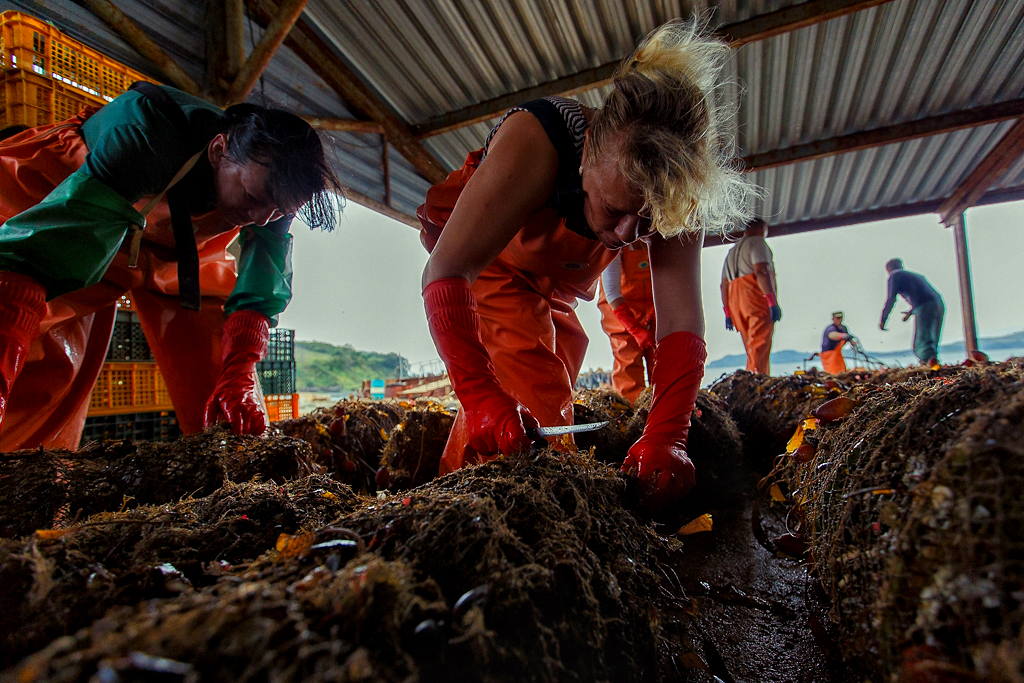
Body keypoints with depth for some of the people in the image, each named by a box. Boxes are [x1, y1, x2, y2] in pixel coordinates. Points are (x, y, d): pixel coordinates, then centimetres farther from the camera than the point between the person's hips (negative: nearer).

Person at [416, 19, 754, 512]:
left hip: (551, 281, 5)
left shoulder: (675, 192, -26)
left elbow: (681, 322, -30)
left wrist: (666, 437, -43)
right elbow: (447, 271, -42)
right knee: (539, 403, -20)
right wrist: (479, 396, -52)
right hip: (476, 258, -5)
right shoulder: (535, 140, -39)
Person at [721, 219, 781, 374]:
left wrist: (728, 313, 16)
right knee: (760, 346, -16)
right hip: (756, 297, -7)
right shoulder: (757, 242, 6)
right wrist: (773, 302, -17)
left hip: (735, 301, 7)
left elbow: (724, 285, 20)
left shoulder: (731, 252, 28)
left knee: (752, 348, 6)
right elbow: (761, 271, -12)